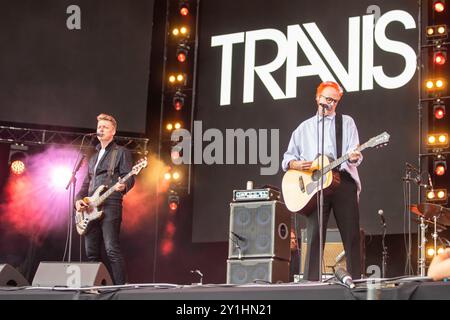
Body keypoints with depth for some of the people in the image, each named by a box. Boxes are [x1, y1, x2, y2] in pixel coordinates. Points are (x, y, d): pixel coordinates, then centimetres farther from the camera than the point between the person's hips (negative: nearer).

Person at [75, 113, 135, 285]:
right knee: (91, 251, 5)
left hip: (110, 205, -7)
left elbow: (129, 178, -5)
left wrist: (123, 186, -28)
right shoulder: (94, 157, 26)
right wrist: (79, 199, 7)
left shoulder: (121, 152, 5)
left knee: (112, 249, -16)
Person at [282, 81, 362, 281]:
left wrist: (353, 157, -24)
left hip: (343, 181, -1)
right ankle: (311, 282, -4)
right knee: (314, 236, -5)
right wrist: (296, 164, -4)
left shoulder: (346, 122, 14)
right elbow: (288, 158, 19)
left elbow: (354, 153, 0)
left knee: (351, 235, -3)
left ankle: (356, 279, 1)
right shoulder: (304, 128, 19)